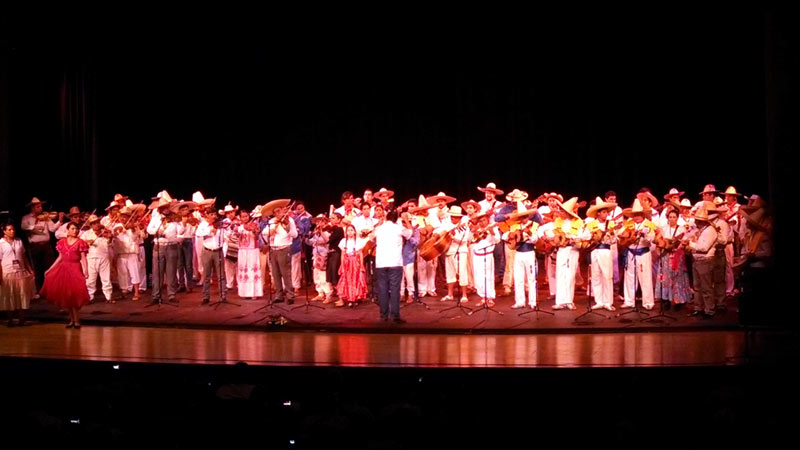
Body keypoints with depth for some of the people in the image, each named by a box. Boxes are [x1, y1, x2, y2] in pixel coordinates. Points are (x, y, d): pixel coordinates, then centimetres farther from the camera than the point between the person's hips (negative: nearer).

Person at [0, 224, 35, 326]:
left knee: (23, 295, 1)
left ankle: (21, 318, 7)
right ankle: (10, 319, 12)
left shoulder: (19, 242, 7)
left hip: (20, 272, 3)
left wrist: (30, 269, 8)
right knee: (9, 296, 4)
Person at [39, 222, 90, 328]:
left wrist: (85, 270, -24)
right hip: (64, 269, 4)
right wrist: (49, 269, 12)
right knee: (66, 296, 5)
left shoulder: (80, 243, -3)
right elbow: (60, 258, 13)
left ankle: (76, 320, 1)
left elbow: (83, 259, -9)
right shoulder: (62, 242, 8)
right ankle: (72, 320, 15)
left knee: (74, 295, -9)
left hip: (75, 270, -4)